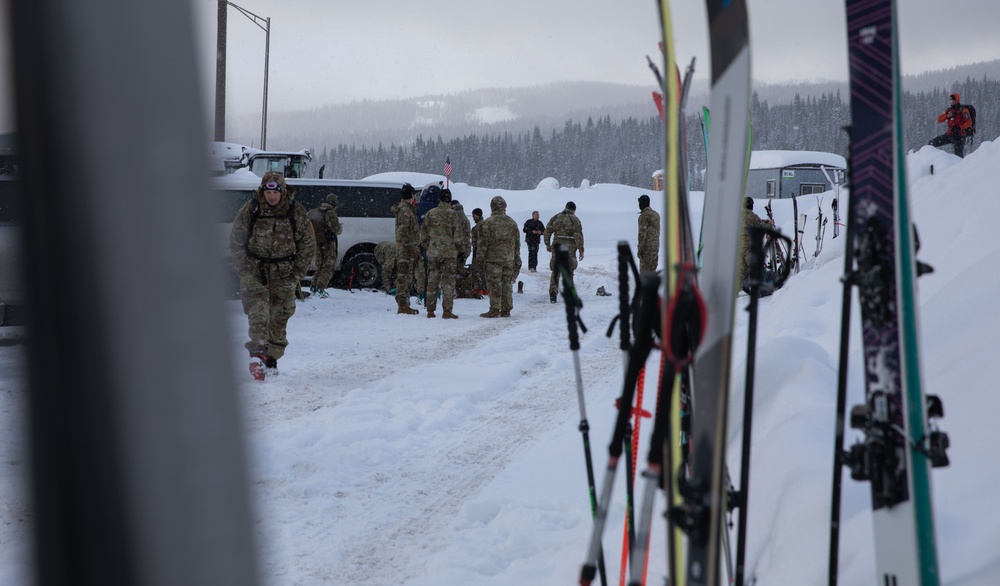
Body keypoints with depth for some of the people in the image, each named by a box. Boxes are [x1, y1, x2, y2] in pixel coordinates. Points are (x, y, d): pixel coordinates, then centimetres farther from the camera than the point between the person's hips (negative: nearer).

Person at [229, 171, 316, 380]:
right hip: (255, 270, -1)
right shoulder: (249, 210, -5)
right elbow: (235, 241, 4)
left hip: (283, 273, 1)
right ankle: (257, 352, -31)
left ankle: (272, 358, 15)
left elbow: (308, 245, 5)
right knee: (258, 310, -19)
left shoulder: (296, 212, -3)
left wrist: (297, 273, -1)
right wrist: (242, 269, -3)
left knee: (279, 316, 3)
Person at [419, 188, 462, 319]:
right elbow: (458, 234, -9)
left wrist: (426, 247, 17)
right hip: (449, 253, -3)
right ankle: (447, 311, -4)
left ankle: (430, 310, 11)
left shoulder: (430, 214, 3)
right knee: (448, 282, 0)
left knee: (432, 281, 10)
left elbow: (423, 233, 6)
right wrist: (458, 247, 6)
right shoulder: (453, 214, -7)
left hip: (432, 252, 3)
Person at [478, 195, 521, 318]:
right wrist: (517, 258, 20)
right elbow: (517, 242, 13)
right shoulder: (512, 223, 8)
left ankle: (495, 309, -5)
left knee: (494, 284, -3)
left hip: (493, 258, -5)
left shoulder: (488, 223, -8)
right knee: (507, 284, 9)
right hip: (509, 259, 5)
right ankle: (506, 310, 11)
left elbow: (483, 242, -9)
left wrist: (480, 257, -2)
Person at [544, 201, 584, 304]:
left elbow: (547, 232, 5)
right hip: (570, 248, -2)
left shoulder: (555, 217, 8)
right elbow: (578, 235, -10)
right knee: (568, 272, 11)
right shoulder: (575, 219, -2)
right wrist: (581, 250, -7)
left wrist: (547, 244, 16)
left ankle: (553, 293, -4)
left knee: (555, 271, 9)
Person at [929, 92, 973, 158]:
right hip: (949, 134, 6)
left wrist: (959, 128, -27)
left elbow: (969, 122, -14)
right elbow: (939, 119, 7)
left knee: (959, 156, -13)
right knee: (931, 143, 0)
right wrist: (947, 116, -12)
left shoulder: (963, 110, -4)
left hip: (959, 135, -6)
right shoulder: (949, 110, 12)